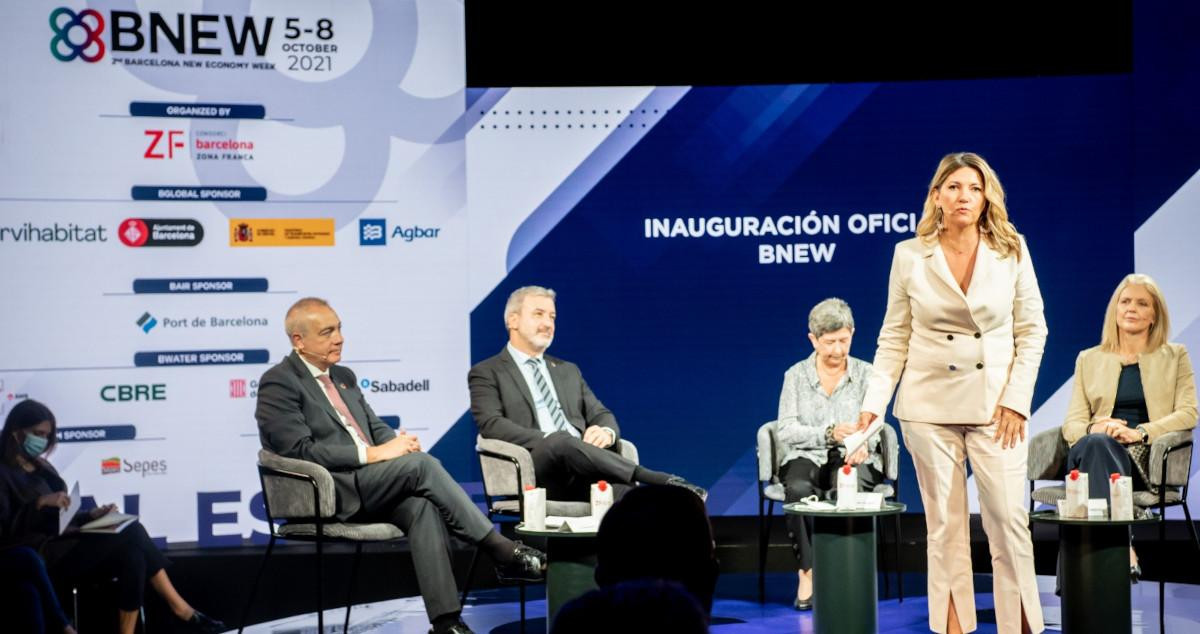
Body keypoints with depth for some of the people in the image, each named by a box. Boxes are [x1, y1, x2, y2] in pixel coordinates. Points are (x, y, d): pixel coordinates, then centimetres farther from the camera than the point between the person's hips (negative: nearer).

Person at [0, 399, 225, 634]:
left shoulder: (42, 467, 20)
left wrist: (91, 515, 4)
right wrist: (40, 503, -24)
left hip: (66, 545, 8)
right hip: (42, 556, -8)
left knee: (132, 554, -20)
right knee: (131, 537, -23)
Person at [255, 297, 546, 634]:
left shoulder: (343, 376, 21)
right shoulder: (278, 384, -4)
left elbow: (376, 427, 20)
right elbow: (300, 451, -15)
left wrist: (397, 443, -6)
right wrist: (374, 454, -20)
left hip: (368, 486, 7)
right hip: (327, 493, -7)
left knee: (422, 506, -26)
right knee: (421, 463, -26)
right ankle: (502, 551, -20)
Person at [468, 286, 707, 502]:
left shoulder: (568, 370, 29)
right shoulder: (486, 373, 11)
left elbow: (601, 415, 21)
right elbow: (491, 424, -5)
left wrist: (606, 432, -5)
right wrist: (548, 440, -19)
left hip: (581, 459, 5)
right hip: (534, 468, -4)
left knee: (624, 491, -32)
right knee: (562, 442, -40)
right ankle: (662, 482, -43)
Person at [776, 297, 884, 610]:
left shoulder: (866, 374, 6)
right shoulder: (796, 375, 5)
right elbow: (785, 431, -6)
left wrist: (862, 443, -29)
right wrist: (829, 433, -23)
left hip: (854, 458, 0)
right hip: (807, 458, 0)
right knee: (799, 489, -36)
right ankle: (808, 572, -26)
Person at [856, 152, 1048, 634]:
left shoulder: (1011, 251, 2)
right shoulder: (909, 256, 1)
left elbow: (1032, 329, 4)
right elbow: (894, 337, 5)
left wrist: (1016, 398, -4)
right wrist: (874, 402, -4)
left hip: (996, 406, 0)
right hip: (930, 405, 0)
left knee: (1009, 521, -5)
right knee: (944, 526, 5)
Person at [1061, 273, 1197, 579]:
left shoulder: (1175, 356, 18)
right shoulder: (1089, 359, 22)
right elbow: (1072, 423, 13)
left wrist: (1140, 432, -13)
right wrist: (1094, 429, -13)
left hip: (1147, 460, -2)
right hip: (1097, 451, 2)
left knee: (1097, 445, -36)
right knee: (1095, 443, -37)